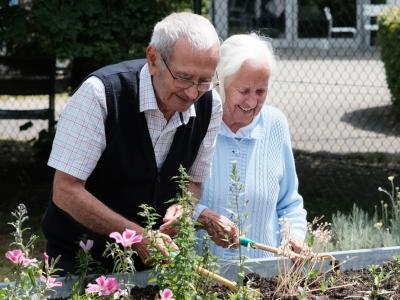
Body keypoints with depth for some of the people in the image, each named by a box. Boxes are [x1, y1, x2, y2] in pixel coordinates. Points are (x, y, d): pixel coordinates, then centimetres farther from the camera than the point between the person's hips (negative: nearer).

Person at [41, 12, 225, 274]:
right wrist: (137, 234, -23)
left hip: (152, 260, 4)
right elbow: (66, 191, -17)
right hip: (79, 260, -4)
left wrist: (181, 208, -11)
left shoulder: (209, 104, -2)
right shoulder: (100, 93, -18)